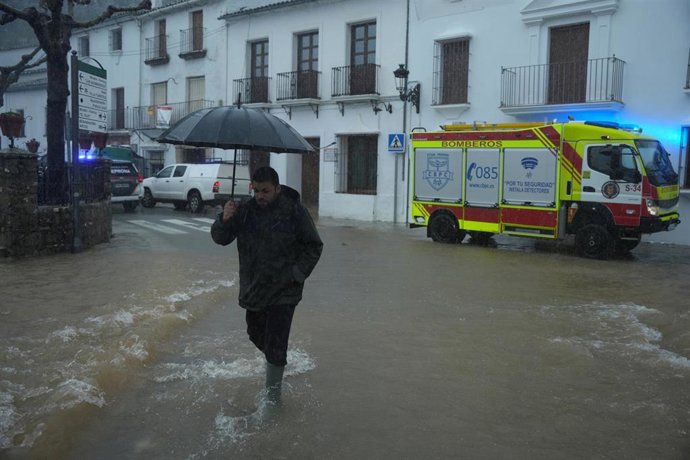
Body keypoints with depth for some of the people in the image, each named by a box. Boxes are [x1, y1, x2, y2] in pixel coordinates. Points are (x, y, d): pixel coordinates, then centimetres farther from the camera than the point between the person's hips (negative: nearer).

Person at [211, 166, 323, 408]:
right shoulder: (246, 210, -2)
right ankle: (275, 361, 51)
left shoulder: (294, 211, -11)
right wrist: (224, 220, -21)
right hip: (253, 289, 5)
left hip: (284, 291, -4)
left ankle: (272, 396, 10)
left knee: (276, 348, -5)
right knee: (257, 335, 22)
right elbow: (220, 238, 0)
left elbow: (314, 246, -2)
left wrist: (298, 273, -11)